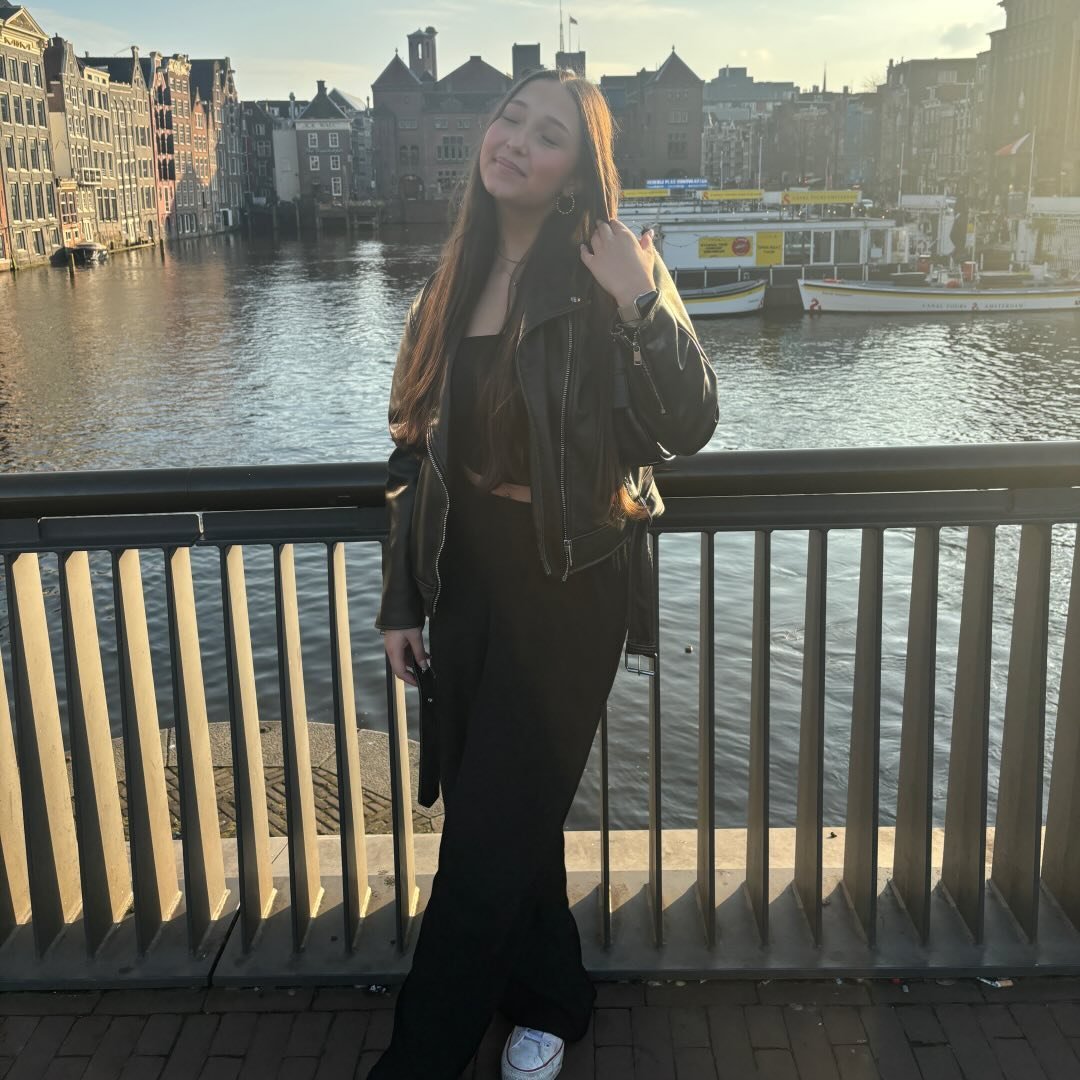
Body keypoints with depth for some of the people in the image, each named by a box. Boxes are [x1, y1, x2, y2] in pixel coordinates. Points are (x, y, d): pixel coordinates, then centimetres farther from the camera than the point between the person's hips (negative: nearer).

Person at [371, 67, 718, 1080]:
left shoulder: (607, 274, -9)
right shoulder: (456, 280, 7)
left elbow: (689, 426, -16)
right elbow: (419, 447, 9)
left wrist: (643, 305, -30)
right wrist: (400, 599, 8)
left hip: (567, 588, -5)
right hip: (465, 578, 6)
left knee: (488, 840, 2)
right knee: (508, 817, 17)